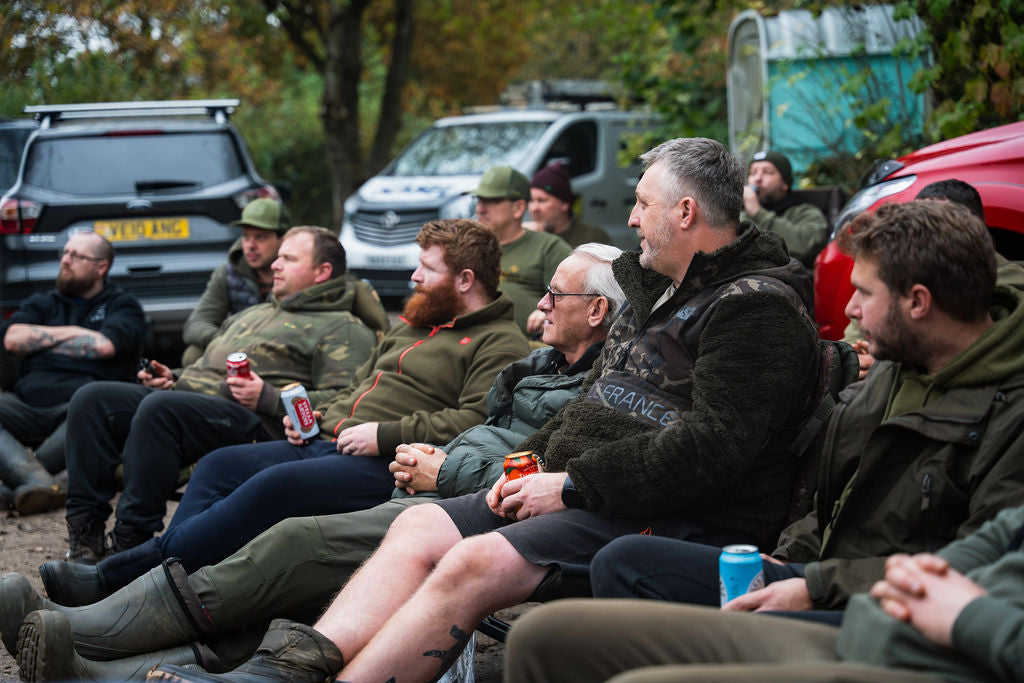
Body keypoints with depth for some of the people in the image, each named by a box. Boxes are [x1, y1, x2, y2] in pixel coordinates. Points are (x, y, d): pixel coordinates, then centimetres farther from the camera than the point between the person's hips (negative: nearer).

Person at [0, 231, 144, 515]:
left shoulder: (121, 305, 18)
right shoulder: (41, 304, 29)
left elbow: (105, 346, -3)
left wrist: (41, 342, 7)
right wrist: (71, 333, 8)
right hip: (26, 404, 3)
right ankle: (38, 482, -48)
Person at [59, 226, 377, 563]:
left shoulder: (343, 330, 6)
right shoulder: (254, 313, 34)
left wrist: (269, 398, -19)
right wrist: (172, 379, 18)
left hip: (254, 420, -9)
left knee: (160, 408, -35)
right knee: (91, 399, -9)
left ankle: (131, 541, -31)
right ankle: (85, 533, -14)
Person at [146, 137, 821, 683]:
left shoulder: (758, 311, -10)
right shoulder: (657, 289, 22)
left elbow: (712, 446, -21)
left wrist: (575, 485, -18)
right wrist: (535, 463, 8)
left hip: (680, 518, -10)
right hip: (585, 494, 10)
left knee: (476, 563, -28)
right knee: (421, 525, -7)